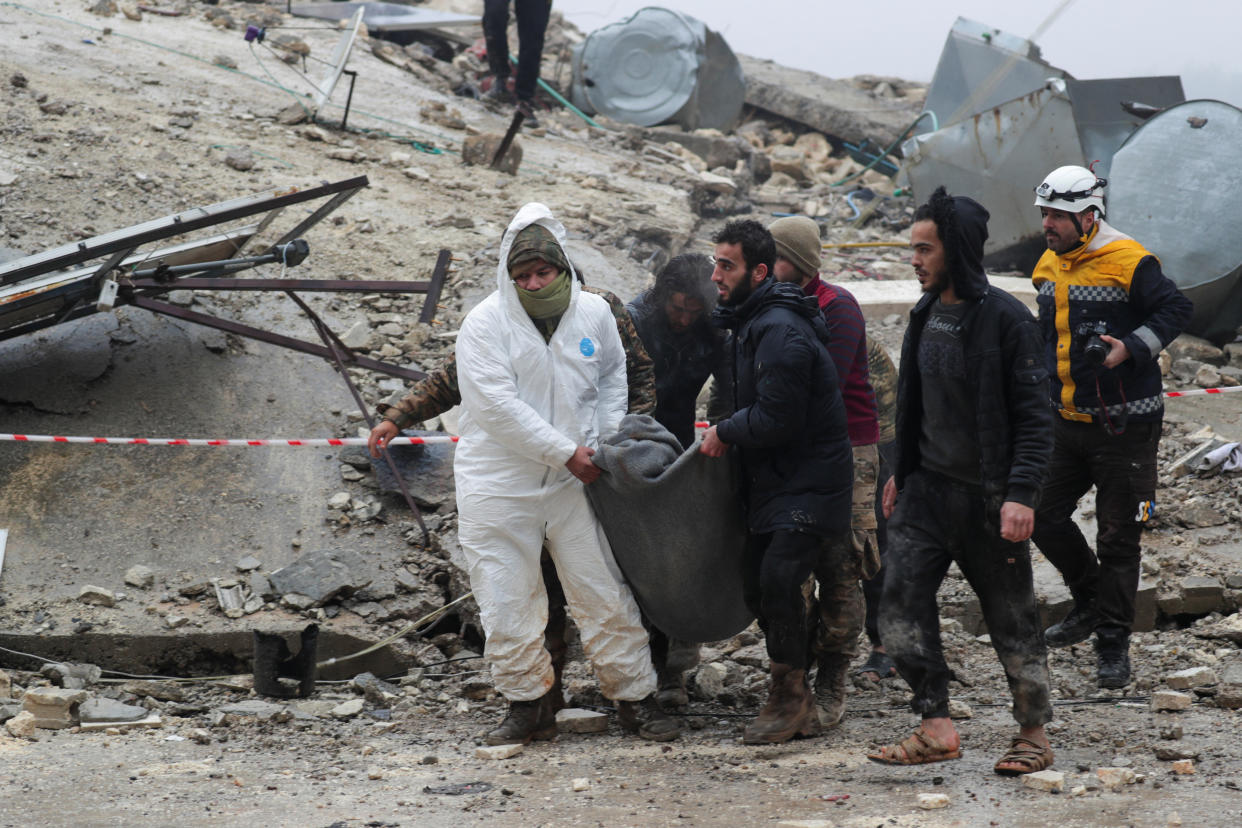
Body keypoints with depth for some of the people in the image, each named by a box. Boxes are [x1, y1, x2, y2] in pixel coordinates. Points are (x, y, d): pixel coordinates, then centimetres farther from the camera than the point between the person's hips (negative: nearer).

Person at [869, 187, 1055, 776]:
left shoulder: (1006, 319, -13)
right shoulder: (926, 316, 9)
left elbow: (1034, 415, -14)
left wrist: (1020, 494, -22)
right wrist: (901, 473, 21)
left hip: (989, 499, -7)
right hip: (927, 490, 7)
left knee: (1011, 618, 4)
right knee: (901, 608, -4)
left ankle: (1034, 733, 19)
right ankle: (936, 729, 1)